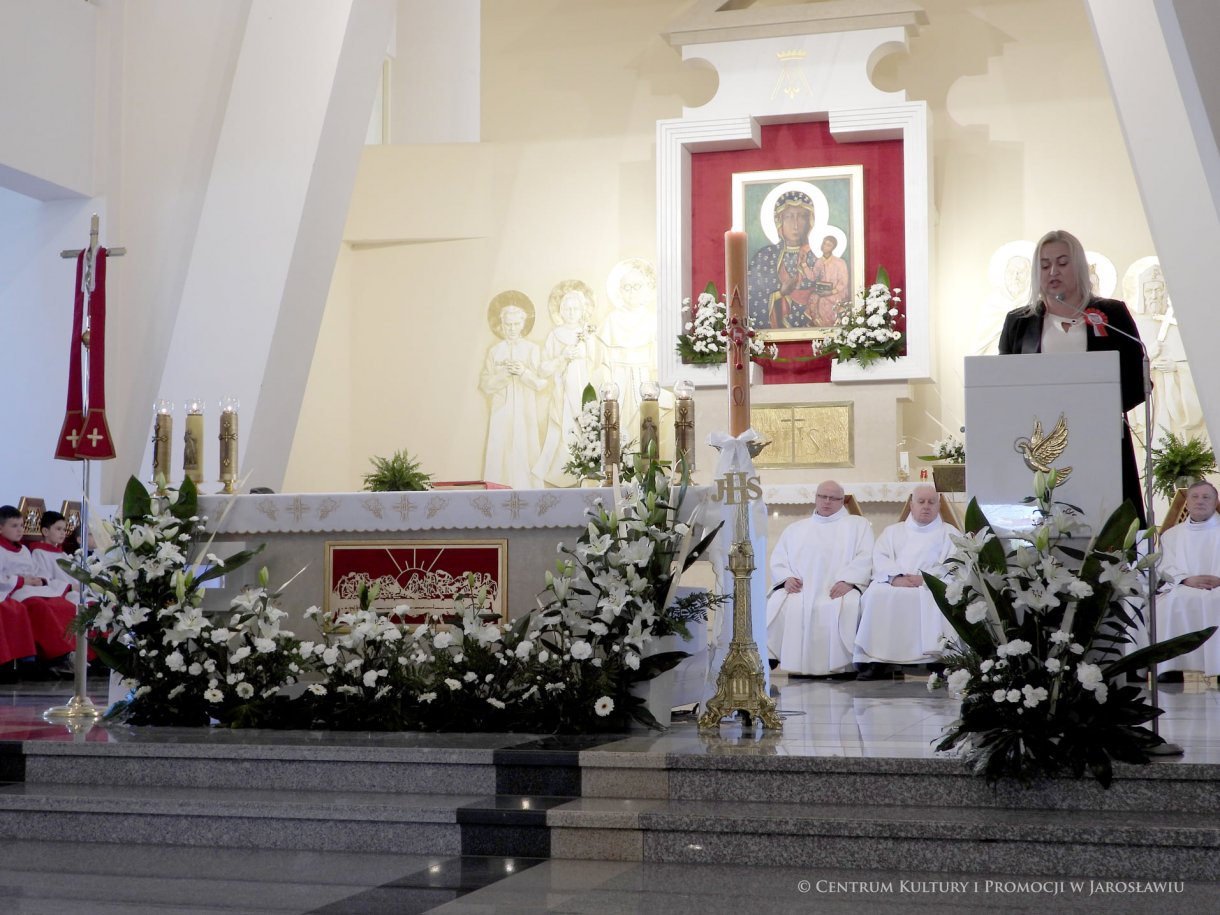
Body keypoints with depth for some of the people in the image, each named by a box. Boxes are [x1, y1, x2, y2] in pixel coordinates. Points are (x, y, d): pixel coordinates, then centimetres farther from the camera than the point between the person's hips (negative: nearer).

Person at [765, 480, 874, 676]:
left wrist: (848, 581, -13)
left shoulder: (857, 524, 19)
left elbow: (865, 557, 4)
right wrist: (786, 578, -4)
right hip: (798, 589, 2)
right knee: (776, 607, -29)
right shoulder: (795, 529, 28)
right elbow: (778, 559, 19)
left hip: (837, 590, -2)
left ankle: (845, 665, -30)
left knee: (847, 607, -37)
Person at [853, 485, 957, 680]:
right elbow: (880, 559, 9)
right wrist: (895, 577, -13)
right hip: (894, 585, 2)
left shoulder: (948, 532, 20)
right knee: (877, 595, -31)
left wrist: (926, 578, -15)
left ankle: (942, 656, -39)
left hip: (933, 585, -2)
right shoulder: (893, 531, 26)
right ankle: (877, 661, -34)